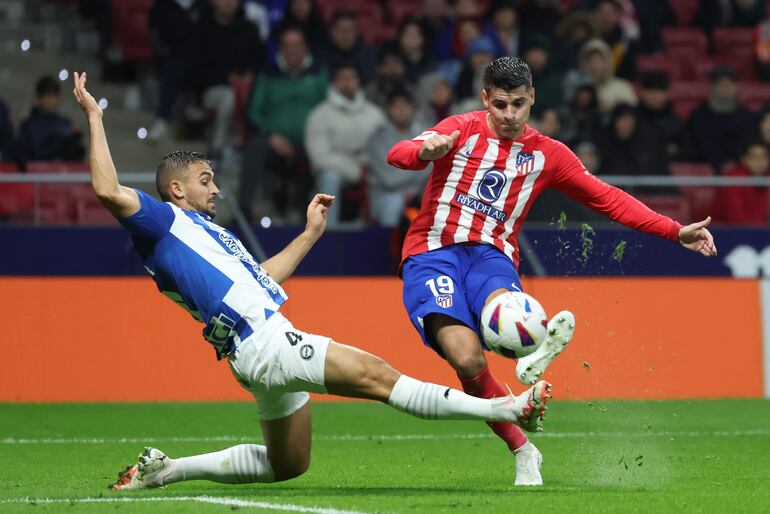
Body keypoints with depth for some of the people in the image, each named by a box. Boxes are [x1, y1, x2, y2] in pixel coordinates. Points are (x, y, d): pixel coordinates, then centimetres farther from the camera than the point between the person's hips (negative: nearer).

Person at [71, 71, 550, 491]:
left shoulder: (203, 232, 26)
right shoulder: (163, 223, -1)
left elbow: (259, 278, 34)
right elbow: (109, 190, -18)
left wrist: (310, 234, 35)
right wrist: (94, 116, -13)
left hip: (273, 342, 11)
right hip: (260, 342, -11)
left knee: (287, 465, 19)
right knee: (375, 374, -16)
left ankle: (166, 469, 20)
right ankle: (506, 409, -20)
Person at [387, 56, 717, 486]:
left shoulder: (546, 154, 13)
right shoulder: (462, 129, 6)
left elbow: (608, 199, 17)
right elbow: (397, 155, -9)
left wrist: (676, 232, 9)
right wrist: (426, 151, -34)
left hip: (492, 257, 3)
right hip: (433, 253, -3)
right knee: (467, 360, -24)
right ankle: (522, 450, -12)